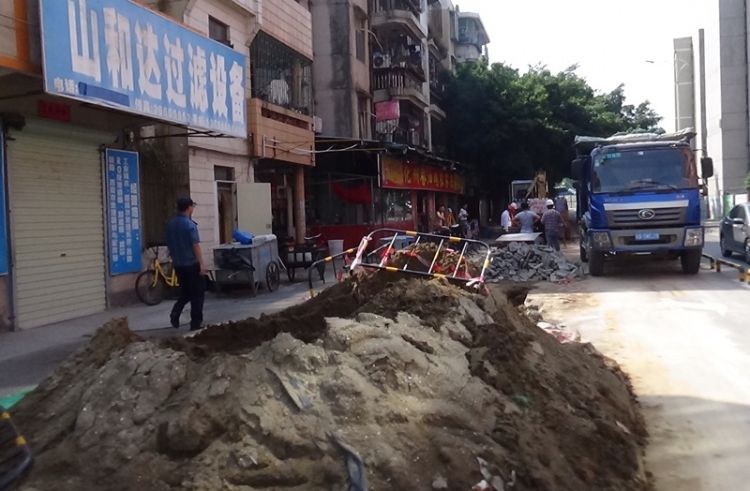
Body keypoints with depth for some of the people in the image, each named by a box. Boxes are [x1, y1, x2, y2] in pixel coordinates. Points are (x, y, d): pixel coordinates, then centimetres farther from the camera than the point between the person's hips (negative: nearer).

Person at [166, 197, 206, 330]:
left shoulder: (170, 224, 7)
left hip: (178, 264, 7)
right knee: (197, 294, 4)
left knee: (185, 292, 20)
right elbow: (195, 245, -19)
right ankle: (195, 323, 6)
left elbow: (169, 244, 14)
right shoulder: (190, 225, -16)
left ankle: (175, 313, -1)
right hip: (192, 264, -7)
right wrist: (202, 263, -16)